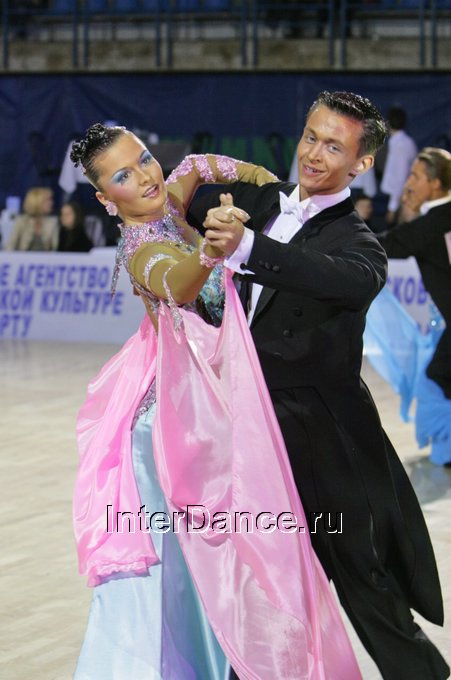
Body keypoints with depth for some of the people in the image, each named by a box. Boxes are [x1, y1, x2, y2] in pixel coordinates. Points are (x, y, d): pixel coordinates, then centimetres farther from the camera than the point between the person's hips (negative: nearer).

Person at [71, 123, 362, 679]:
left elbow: (194, 166, 21)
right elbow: (176, 285, -47)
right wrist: (212, 250, -67)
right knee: (184, 550, -6)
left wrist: (256, 174, 6)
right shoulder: (143, 251, -24)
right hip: (179, 405, -9)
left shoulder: (169, 203, 0)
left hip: (206, 399, 9)